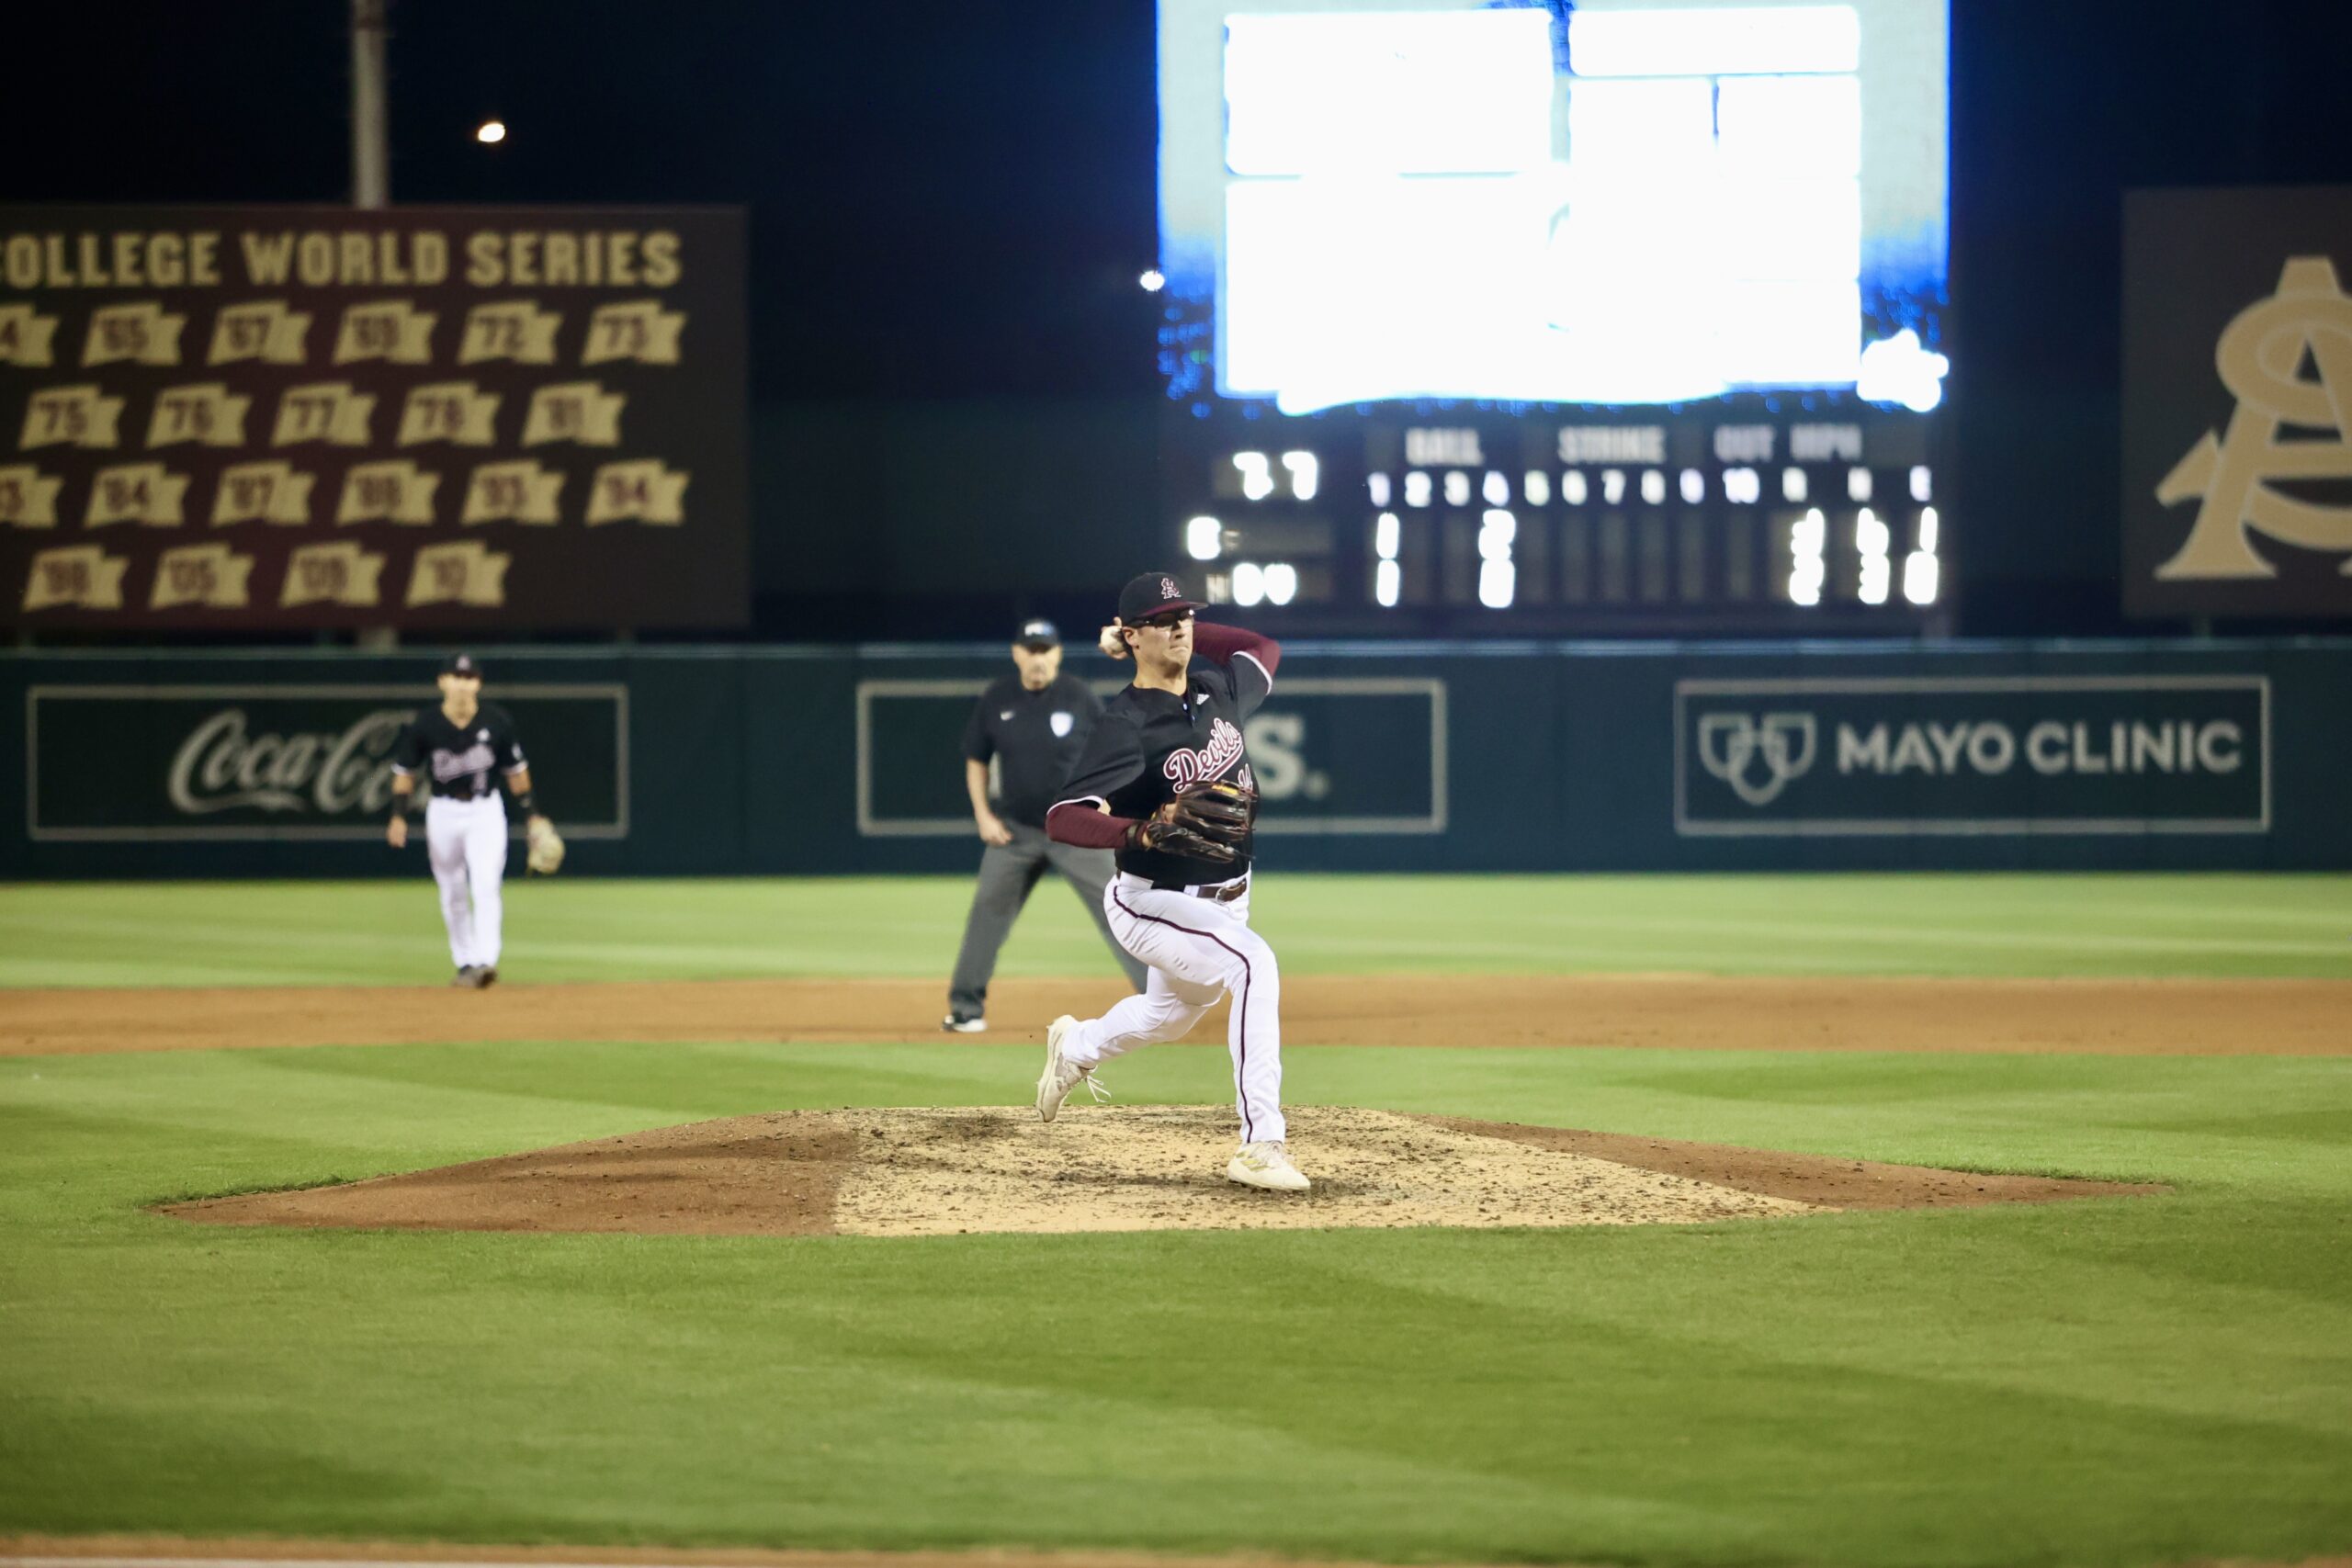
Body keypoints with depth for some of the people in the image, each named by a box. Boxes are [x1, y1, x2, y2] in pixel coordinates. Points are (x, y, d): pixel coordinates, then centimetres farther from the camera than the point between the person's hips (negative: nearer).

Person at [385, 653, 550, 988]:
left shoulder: (495, 721, -7)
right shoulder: (425, 725, -9)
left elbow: (516, 770, 4)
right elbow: (405, 772, 1)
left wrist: (532, 815, 3)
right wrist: (399, 816, -10)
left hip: (485, 811, -1)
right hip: (443, 812, 1)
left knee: (485, 887, -16)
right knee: (453, 895, 9)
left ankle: (485, 961, -22)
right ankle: (465, 963, 21)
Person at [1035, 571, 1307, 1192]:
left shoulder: (1218, 689, 0)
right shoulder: (1126, 724, -22)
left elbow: (1265, 648, 23)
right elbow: (1063, 819, -31)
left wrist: (1189, 633, 9)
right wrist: (1144, 832, -47)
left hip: (1225, 901, 8)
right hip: (1152, 905, -8)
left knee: (1173, 1014, 28)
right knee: (1255, 965, -32)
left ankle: (1075, 1048, 61)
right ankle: (1261, 1145, -33)